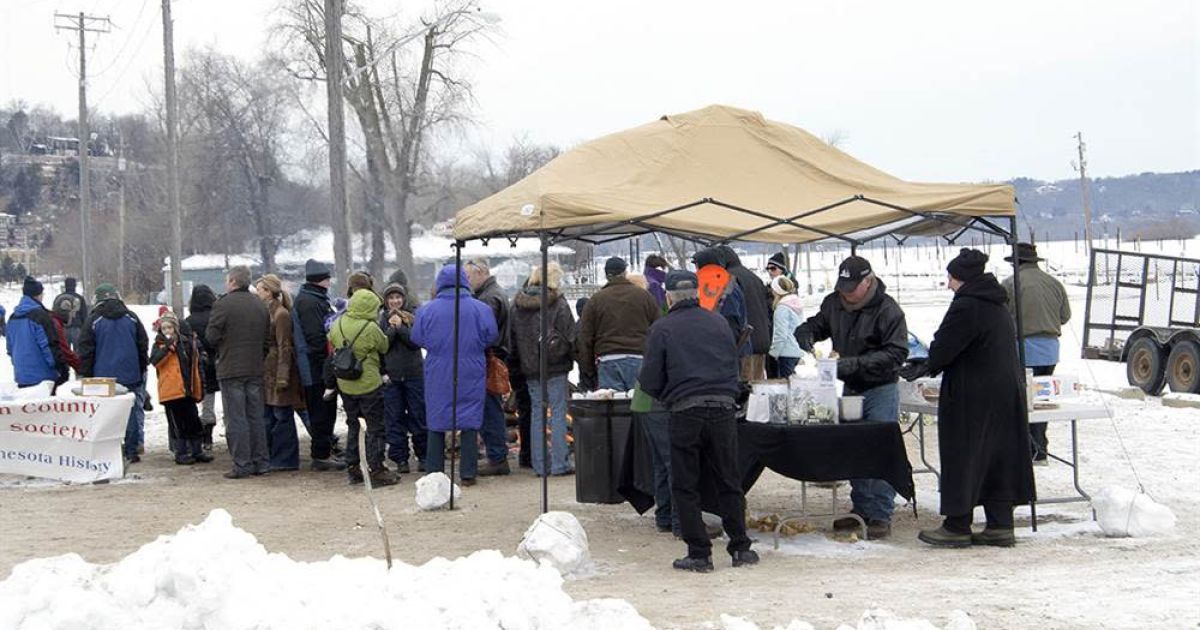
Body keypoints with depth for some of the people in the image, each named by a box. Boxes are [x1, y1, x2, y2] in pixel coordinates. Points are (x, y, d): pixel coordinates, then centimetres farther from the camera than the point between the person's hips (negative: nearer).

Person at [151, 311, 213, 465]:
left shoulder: (188, 341, 9)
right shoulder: (160, 344, 1)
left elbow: (197, 364, 15)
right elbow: (154, 361, -16)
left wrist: (200, 385, 14)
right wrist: (167, 347, -24)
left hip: (188, 389, 4)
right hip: (171, 390, -4)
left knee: (193, 421, 8)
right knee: (177, 424, 1)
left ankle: (197, 451, 18)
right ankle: (181, 453, 8)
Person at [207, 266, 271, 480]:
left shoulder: (223, 304, -11)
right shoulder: (260, 305, 9)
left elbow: (212, 337, -10)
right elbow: (268, 339, 12)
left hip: (230, 370, -6)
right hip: (256, 370, 6)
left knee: (236, 419, -2)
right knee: (256, 417, 12)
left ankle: (242, 465, -4)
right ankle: (262, 462, 13)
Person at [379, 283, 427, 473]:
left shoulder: (413, 318, 3)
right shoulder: (382, 319, 4)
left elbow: (416, 342, -8)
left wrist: (400, 327, -16)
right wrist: (392, 329, -16)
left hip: (414, 374, 0)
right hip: (390, 376, 0)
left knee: (419, 415, 3)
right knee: (394, 418, 2)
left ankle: (423, 456, 12)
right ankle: (400, 459, 8)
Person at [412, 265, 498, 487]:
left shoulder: (427, 310, -7)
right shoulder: (480, 309, -9)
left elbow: (417, 339, 0)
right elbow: (491, 338, -3)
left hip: (438, 375, 1)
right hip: (471, 376, -1)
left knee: (436, 423, 10)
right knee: (470, 423, 6)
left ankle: (433, 473, 13)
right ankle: (468, 473, 5)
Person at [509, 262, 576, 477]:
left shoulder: (519, 306, 6)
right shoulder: (558, 304, -11)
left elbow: (513, 339, 10)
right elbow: (570, 337, -10)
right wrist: (574, 358, 5)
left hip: (530, 370, 5)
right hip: (555, 369, -5)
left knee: (538, 414, 10)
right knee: (558, 413, 0)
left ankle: (540, 465, 11)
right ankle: (560, 463, -1)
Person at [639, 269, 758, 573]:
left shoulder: (662, 329, -3)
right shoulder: (719, 322, 9)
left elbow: (649, 381, -4)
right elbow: (734, 364, 14)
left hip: (685, 414, -4)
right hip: (723, 409, 4)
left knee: (685, 487, 6)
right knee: (729, 482, 13)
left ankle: (699, 553, 3)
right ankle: (740, 548, 15)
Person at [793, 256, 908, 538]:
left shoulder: (887, 310, -15)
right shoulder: (834, 303, 3)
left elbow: (896, 354, -20)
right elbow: (813, 326, 17)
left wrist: (855, 363, -28)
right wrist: (805, 337, -8)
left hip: (880, 390, -6)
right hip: (850, 388, 6)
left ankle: (881, 516, -3)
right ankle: (862, 510, 21)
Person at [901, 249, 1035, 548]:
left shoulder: (966, 307, -17)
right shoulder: (998, 306, 12)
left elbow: (943, 349, -14)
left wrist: (922, 369, 8)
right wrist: (928, 366, 20)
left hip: (973, 396, -9)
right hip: (1007, 391, 9)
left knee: (962, 457, 0)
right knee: (998, 456, 11)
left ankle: (957, 527, 5)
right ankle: (1000, 526, 13)